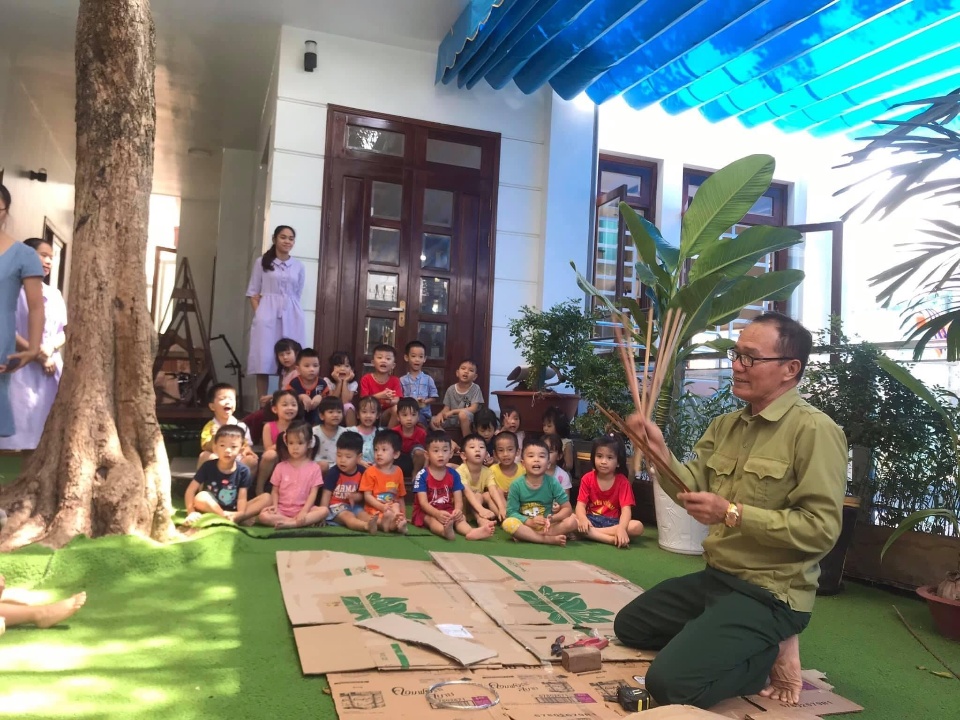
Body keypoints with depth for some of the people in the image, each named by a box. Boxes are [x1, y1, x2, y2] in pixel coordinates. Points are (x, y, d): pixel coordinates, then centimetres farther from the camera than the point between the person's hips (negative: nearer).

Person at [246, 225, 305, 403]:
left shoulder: (298, 266, 12)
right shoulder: (262, 262, 8)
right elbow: (253, 292, 6)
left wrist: (289, 311, 4)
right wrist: (259, 314, -6)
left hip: (291, 316, 2)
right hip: (267, 314, -2)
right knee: (263, 358, -6)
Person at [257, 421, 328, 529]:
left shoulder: (314, 468, 2)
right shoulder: (281, 467, 6)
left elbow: (313, 493, -4)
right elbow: (275, 491, 8)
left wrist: (304, 512, -17)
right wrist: (275, 506, -12)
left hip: (303, 509, -1)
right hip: (282, 509, 1)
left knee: (324, 510, -29)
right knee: (262, 516, -28)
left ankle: (290, 523, -34)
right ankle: (306, 522, -28)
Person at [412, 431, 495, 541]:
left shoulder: (454, 475, 1)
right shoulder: (422, 475, -10)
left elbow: (458, 500, -4)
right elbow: (423, 502, -17)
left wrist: (458, 510, -29)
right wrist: (438, 513, -37)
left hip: (448, 511, 4)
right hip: (426, 512, -4)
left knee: (460, 517, -27)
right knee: (432, 520, -36)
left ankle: (472, 532, -61)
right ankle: (446, 531, -72)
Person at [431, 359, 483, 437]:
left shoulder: (475, 389, -8)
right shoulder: (451, 389, 3)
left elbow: (473, 409, -16)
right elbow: (446, 408, 6)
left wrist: (453, 411, -20)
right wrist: (440, 414, -18)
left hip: (469, 419, -4)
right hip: (453, 419, 4)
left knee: (463, 414, -38)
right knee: (433, 422, -16)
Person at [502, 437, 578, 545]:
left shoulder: (552, 482, -6)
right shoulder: (517, 485, -8)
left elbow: (567, 509, -5)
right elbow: (511, 512, -8)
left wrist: (551, 519, -23)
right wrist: (529, 522, -24)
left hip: (546, 525, 2)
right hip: (525, 525, -2)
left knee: (572, 521, -22)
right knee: (508, 523, -31)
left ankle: (526, 536, -23)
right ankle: (548, 539, -27)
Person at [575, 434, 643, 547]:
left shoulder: (622, 482, -3)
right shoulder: (587, 478, 1)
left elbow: (626, 509, -14)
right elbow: (581, 504, -7)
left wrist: (621, 528, -36)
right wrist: (583, 519, -32)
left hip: (613, 522, 0)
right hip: (591, 520, 1)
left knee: (637, 527, -29)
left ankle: (590, 534, -28)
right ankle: (614, 540, -33)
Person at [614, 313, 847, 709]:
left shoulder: (815, 431, -18)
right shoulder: (725, 425, 8)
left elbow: (821, 528, -23)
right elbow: (695, 488, 3)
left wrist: (733, 514, -28)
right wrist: (661, 453, -15)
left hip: (769, 591, -9)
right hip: (715, 576, 9)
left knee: (670, 683, -21)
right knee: (628, 626, 22)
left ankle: (770, 654, 3)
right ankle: (754, 649, 16)